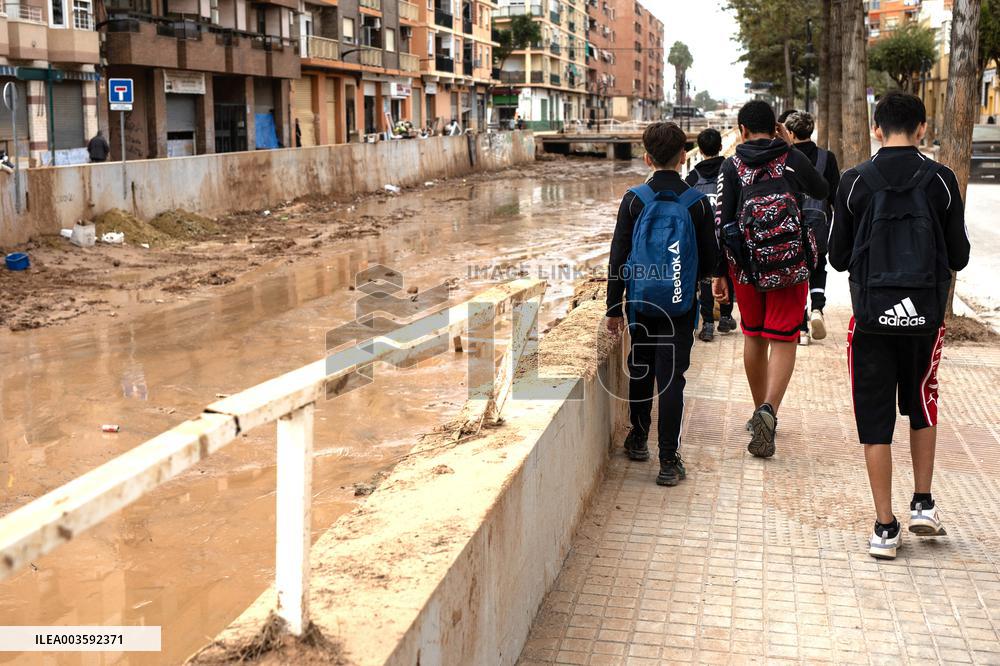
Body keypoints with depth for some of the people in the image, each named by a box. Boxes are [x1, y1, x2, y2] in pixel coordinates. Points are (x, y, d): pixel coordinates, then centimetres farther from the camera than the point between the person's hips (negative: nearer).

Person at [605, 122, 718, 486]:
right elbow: (710, 260, 0)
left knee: (640, 370, 19)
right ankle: (669, 460, -1)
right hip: (680, 306, -1)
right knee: (671, 378, 0)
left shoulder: (634, 200, -6)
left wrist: (613, 307, 2)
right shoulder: (697, 202, -6)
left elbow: (618, 258, -4)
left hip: (640, 302, 1)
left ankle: (638, 439, 33)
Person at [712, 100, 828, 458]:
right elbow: (821, 192, 20)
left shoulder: (732, 166, 1)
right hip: (790, 264, -1)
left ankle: (760, 413, 28)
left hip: (746, 265, 1)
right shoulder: (793, 158, 2)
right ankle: (769, 410, -22)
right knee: (783, 340, 0)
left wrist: (719, 273, 2)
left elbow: (721, 221, -3)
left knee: (754, 337, 17)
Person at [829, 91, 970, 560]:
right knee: (922, 406, 24)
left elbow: (838, 258, 0)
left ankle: (884, 528, 8)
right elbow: (959, 257, 1)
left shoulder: (855, 182, -4)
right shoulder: (941, 180, -3)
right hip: (925, 313, 1)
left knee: (875, 419, 6)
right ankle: (923, 504, 24)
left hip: (871, 315, -1)